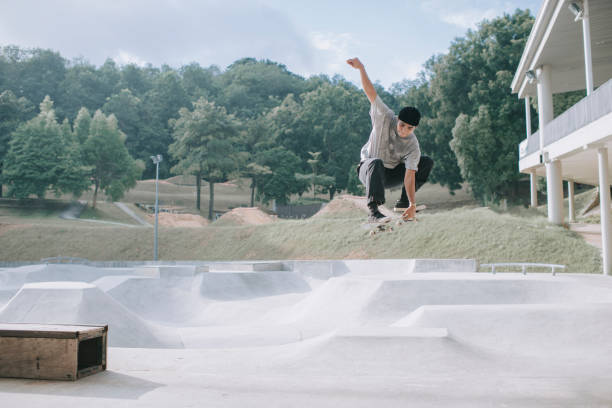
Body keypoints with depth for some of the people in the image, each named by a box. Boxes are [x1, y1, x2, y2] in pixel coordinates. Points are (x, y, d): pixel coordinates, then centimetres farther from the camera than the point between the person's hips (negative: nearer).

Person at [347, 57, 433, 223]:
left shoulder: (413, 146, -18)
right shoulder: (385, 117, -19)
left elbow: (409, 176, -26)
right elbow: (371, 93, -22)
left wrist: (412, 205, -36)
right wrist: (361, 68, -32)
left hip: (391, 175, 3)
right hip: (368, 170, -3)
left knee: (427, 162, -10)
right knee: (376, 163, -40)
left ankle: (403, 202, -5)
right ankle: (373, 211, -52)